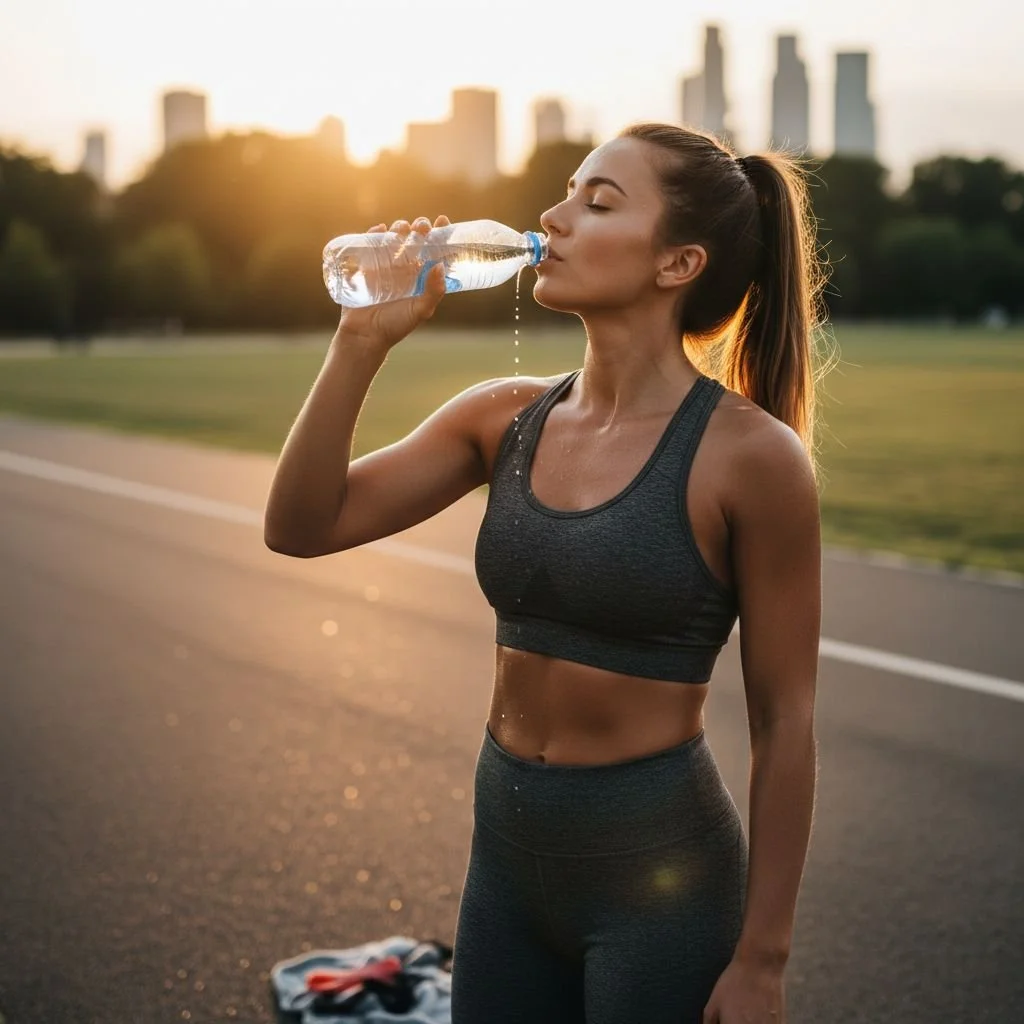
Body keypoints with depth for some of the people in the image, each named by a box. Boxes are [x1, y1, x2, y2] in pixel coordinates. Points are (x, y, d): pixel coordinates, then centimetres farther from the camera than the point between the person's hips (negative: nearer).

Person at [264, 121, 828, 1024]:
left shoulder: (747, 455, -15)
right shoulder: (507, 418, 0)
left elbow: (784, 723, -11)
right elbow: (301, 528, -3)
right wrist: (363, 341, -13)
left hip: (658, 866, -5)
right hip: (507, 850, 5)